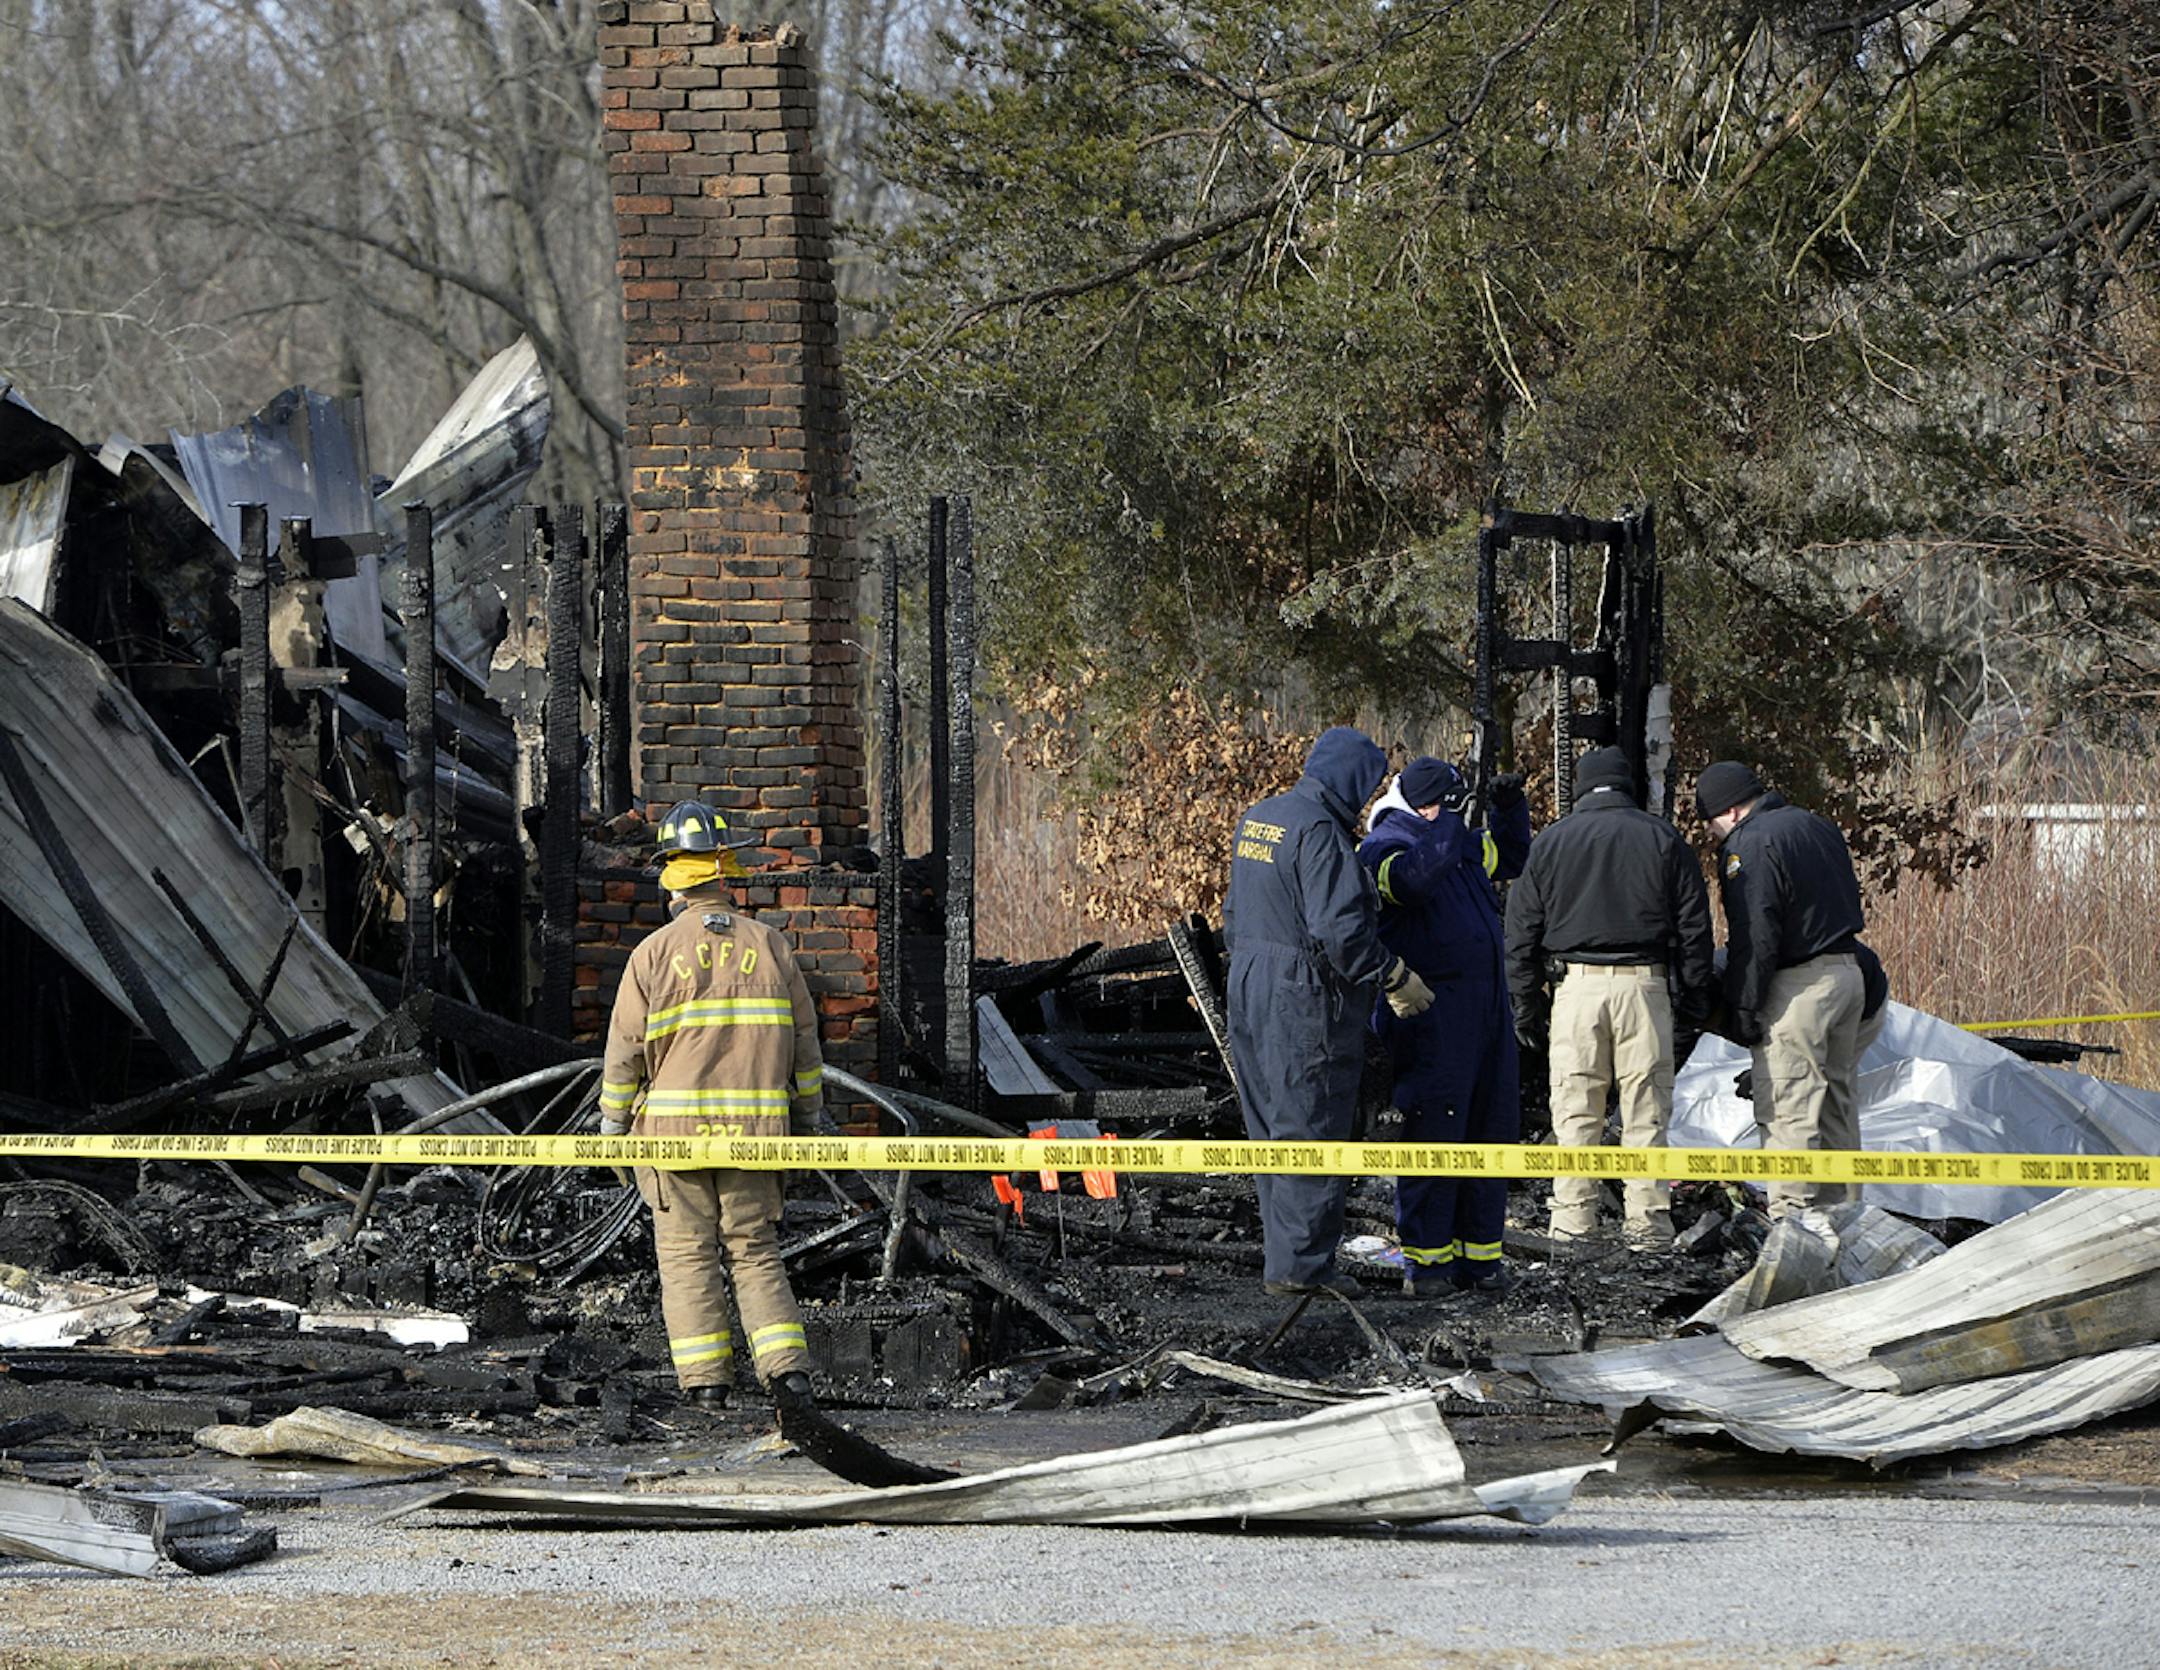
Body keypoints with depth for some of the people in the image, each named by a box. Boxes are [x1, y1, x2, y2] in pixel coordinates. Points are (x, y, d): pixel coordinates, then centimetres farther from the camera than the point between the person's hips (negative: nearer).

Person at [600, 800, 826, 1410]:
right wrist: (810, 1118, 16)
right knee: (755, 1249, 9)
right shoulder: (767, 946, 3)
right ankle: (786, 1366, -5)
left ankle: (705, 1380, 0)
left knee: (688, 1253, 4)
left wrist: (612, 1127, 8)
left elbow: (625, 1049, -3)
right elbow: (803, 1038, 7)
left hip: (675, 1127, -2)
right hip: (754, 1128, 2)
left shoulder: (654, 953, -5)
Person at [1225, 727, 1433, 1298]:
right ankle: (1301, 1264, -4)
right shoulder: (1320, 832, -17)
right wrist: (1395, 978, -12)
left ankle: (1284, 1256, 19)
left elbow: (1235, 913, 21)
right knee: (1312, 1132, -4)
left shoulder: (1256, 819, 13)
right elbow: (1339, 927, -23)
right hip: (1307, 1001, -9)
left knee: (1273, 1128, 14)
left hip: (1251, 989, 9)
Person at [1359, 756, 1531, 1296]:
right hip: (1430, 1012, -9)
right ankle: (1424, 1258, -3)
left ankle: (1478, 1250, 15)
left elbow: (1510, 856, 36)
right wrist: (1453, 822, -24)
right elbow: (1413, 876, -30)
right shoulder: (1383, 847, -8)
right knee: (1432, 1132, -7)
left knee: (1492, 1125, 9)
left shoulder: (1462, 843, 18)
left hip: (1487, 1004, 9)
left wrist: (1510, 807, 18)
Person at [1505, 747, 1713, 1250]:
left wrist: (1526, 1005, 12)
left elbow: (1522, 931, 8)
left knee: (1575, 1110, 3)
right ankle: (1648, 1220, 0)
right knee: (1646, 1109, 2)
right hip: (1645, 983, 0)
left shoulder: (1551, 842, 9)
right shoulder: (1663, 840, 7)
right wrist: (1694, 1003, 10)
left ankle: (1573, 1218, 1)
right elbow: (1694, 926, 6)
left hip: (1576, 983, 0)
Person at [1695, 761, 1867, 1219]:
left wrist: (1743, 1010, -14)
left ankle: (1790, 1212, -11)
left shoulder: (1749, 845, -12)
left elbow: (1755, 938, -17)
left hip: (1800, 983, -9)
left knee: (1788, 1107, -7)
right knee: (1838, 1101, 14)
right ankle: (1842, 1209, 18)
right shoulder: (1817, 826, 16)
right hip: (1849, 973, 9)